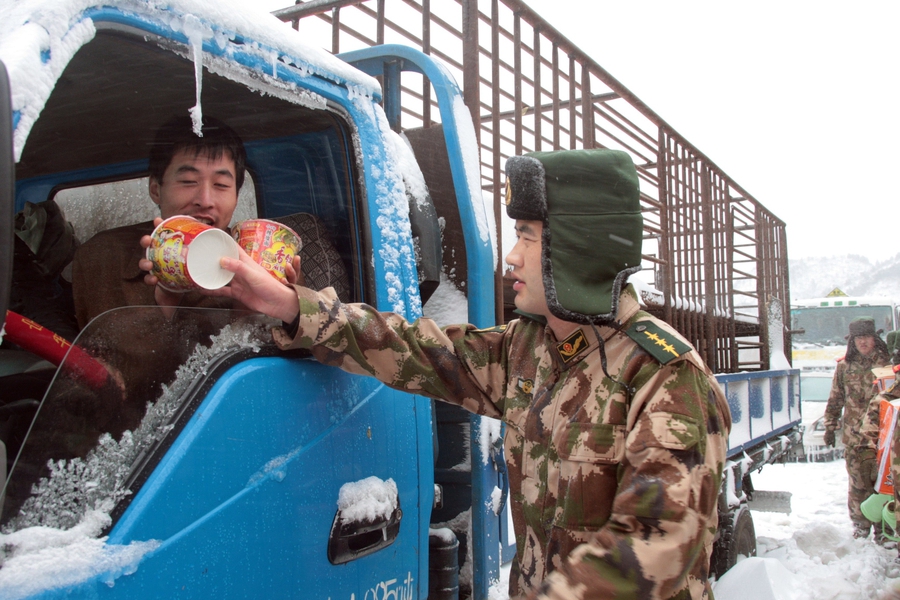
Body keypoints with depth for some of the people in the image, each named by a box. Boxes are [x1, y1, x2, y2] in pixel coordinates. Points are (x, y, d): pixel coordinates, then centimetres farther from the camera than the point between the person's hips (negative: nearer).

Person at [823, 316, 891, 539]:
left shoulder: (888, 363, 3)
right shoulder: (844, 366, 7)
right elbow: (835, 399, 12)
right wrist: (830, 426, 10)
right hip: (854, 436, 1)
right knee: (858, 483, 4)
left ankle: (883, 526, 13)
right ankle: (860, 525, 17)